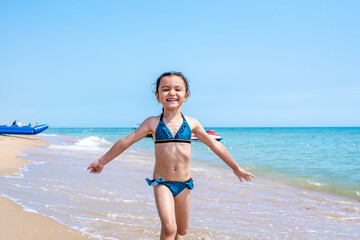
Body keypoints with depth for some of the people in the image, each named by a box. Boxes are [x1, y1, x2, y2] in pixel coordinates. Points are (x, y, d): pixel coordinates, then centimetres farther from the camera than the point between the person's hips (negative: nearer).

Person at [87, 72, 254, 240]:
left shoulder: (191, 123, 1)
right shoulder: (152, 123, -3)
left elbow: (215, 145, 9)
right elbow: (125, 142, 1)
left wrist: (236, 167, 14)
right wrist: (102, 161, 4)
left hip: (184, 184, 3)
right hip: (161, 182, -3)